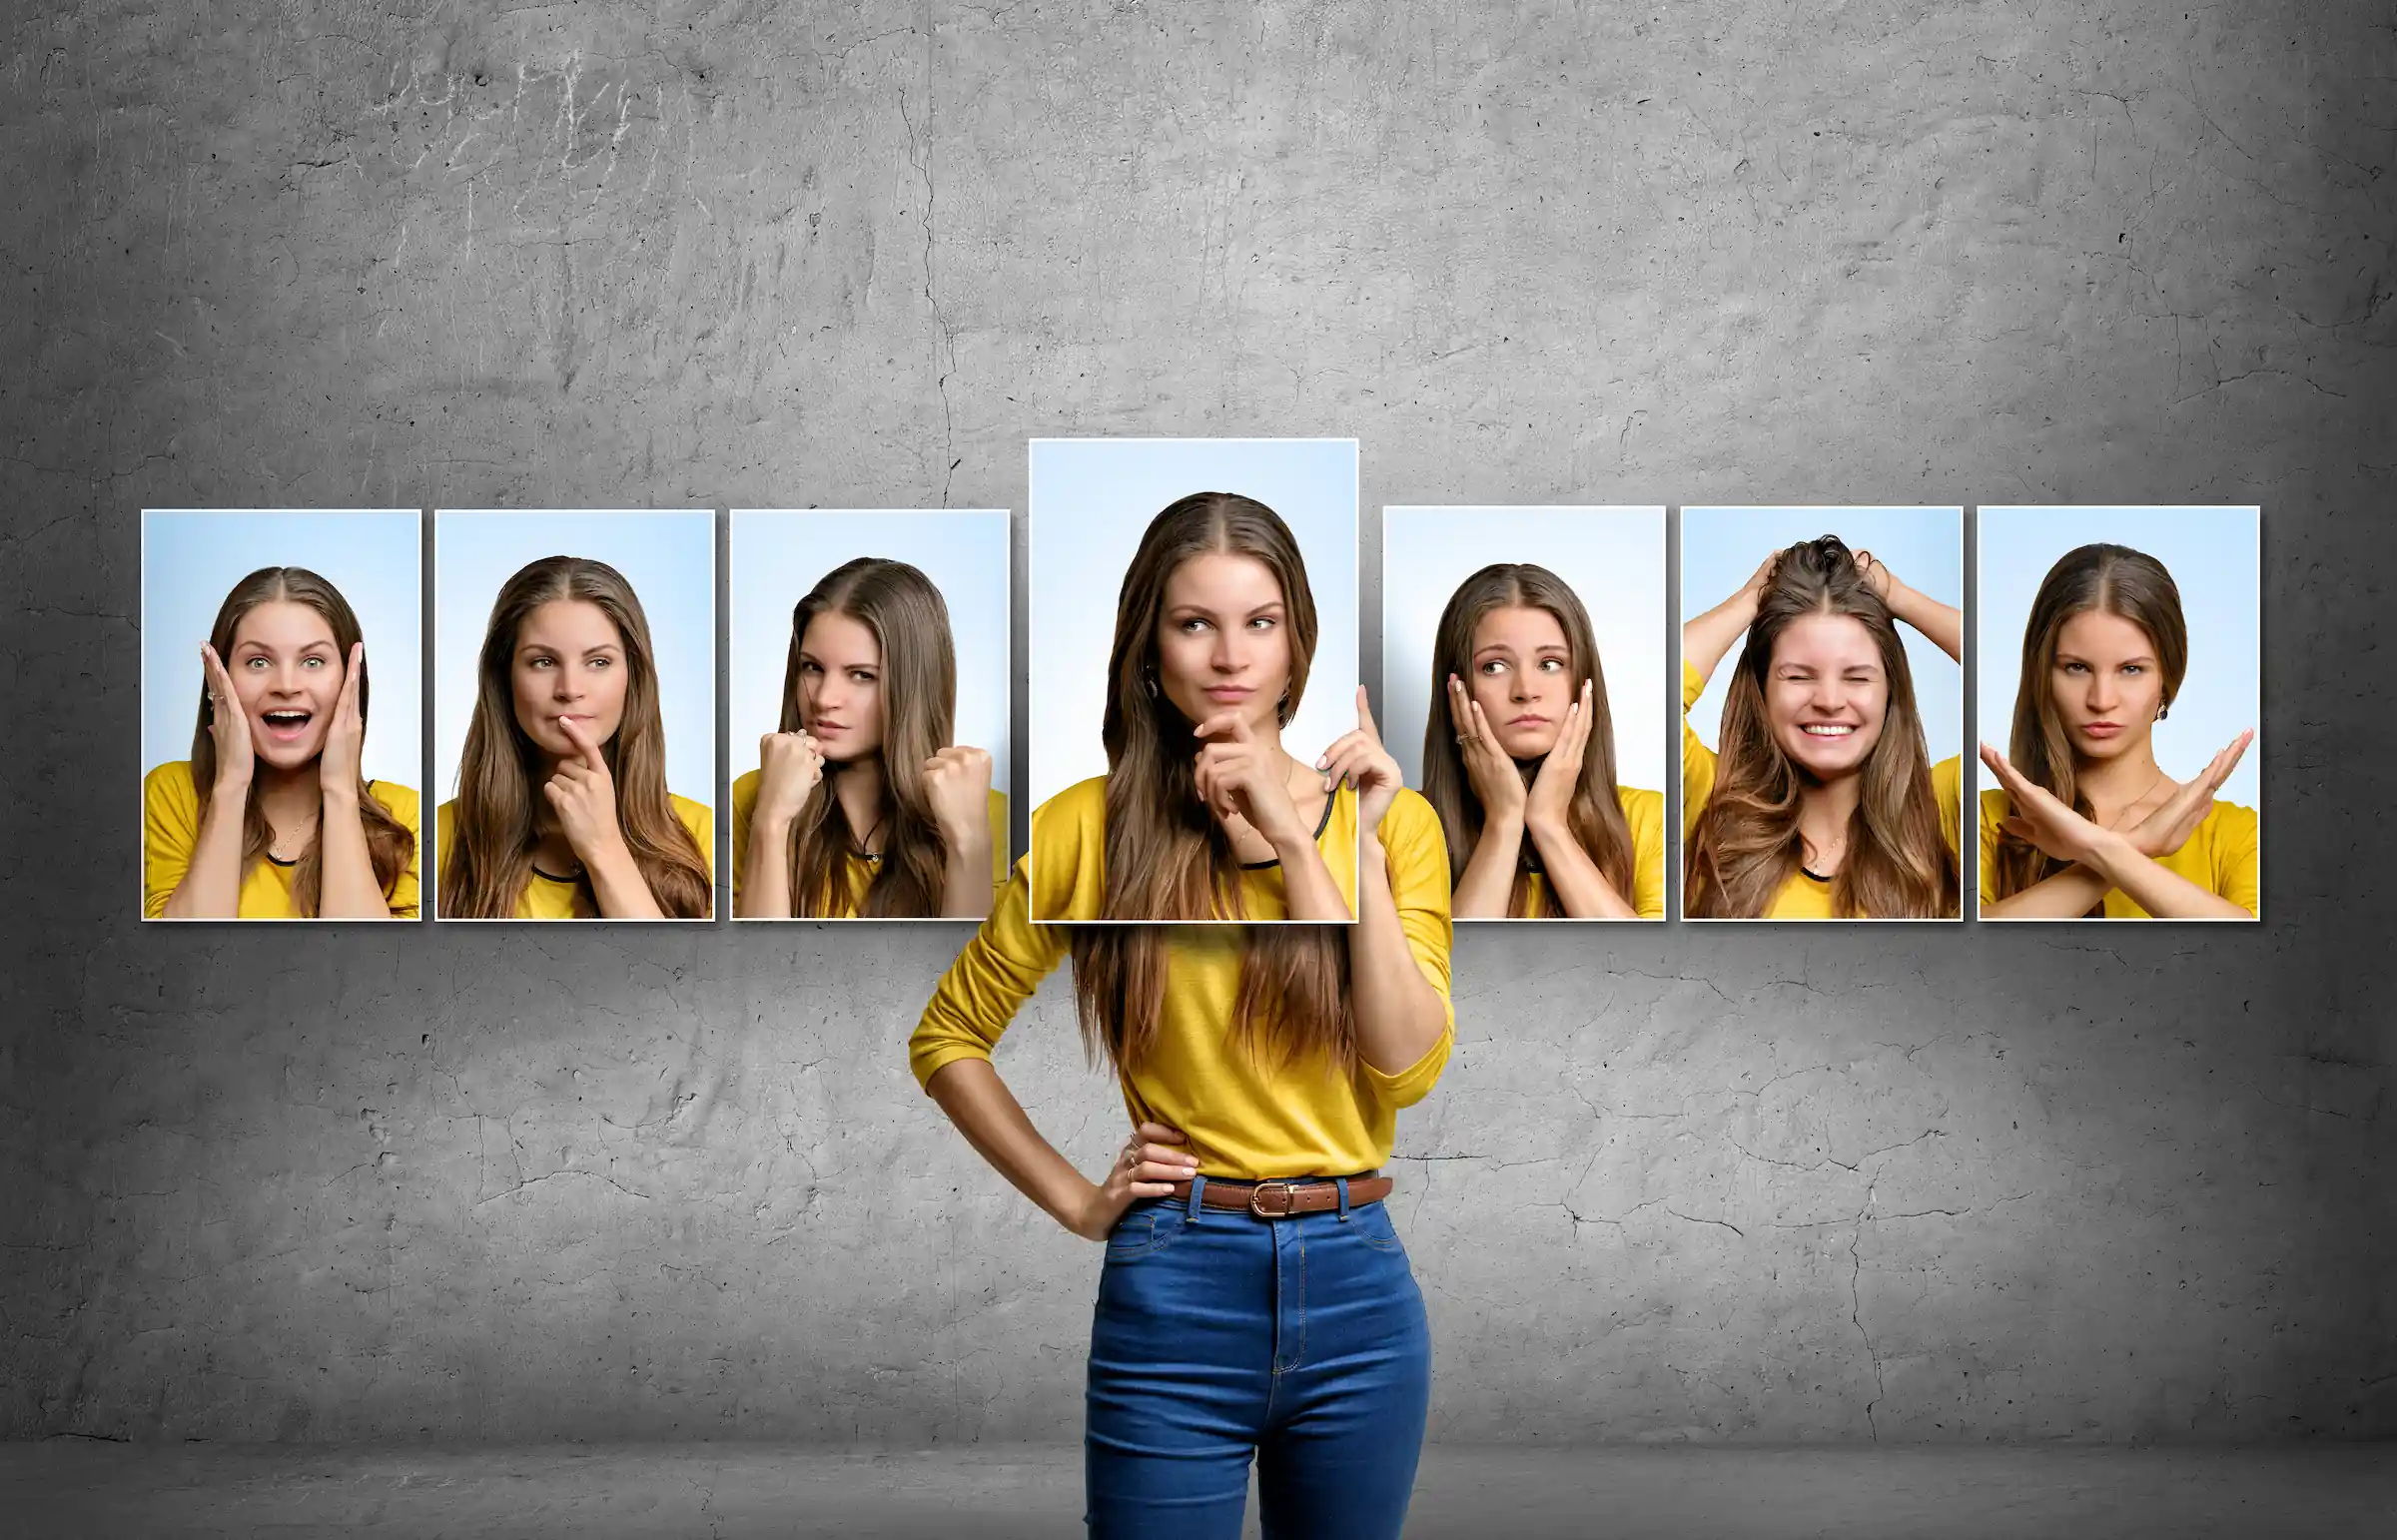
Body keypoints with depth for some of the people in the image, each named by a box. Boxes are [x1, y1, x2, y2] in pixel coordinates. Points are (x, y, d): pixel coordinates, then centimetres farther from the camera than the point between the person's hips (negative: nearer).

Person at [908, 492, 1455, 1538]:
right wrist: (1073, 1201, 0)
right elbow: (947, 1038, 8)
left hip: (1356, 1283, 2)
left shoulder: (1384, 817, 4)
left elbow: (1410, 1064, -8)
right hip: (1174, 1287, -2)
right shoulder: (1090, 825, -1)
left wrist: (1304, 844, -13)